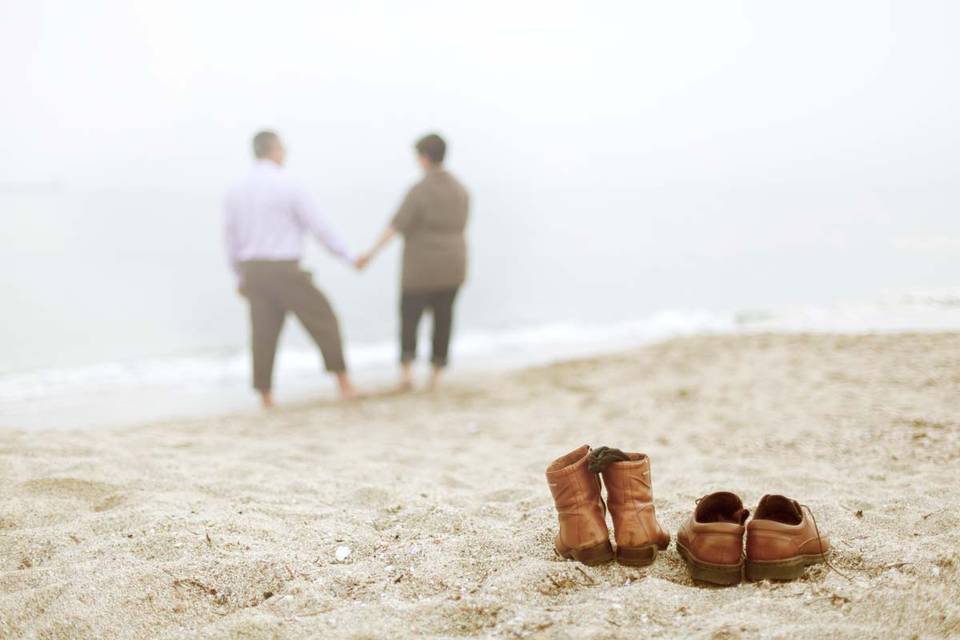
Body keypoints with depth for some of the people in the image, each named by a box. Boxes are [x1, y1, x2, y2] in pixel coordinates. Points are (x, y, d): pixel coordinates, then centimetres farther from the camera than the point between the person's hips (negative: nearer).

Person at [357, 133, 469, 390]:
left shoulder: (419, 191, -15)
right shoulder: (460, 191, 5)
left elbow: (396, 225, -21)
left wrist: (371, 253, -23)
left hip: (422, 268, -5)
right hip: (452, 266, 5)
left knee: (410, 315, 7)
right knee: (443, 318, 12)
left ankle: (407, 367, -11)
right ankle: (436, 374, 14)